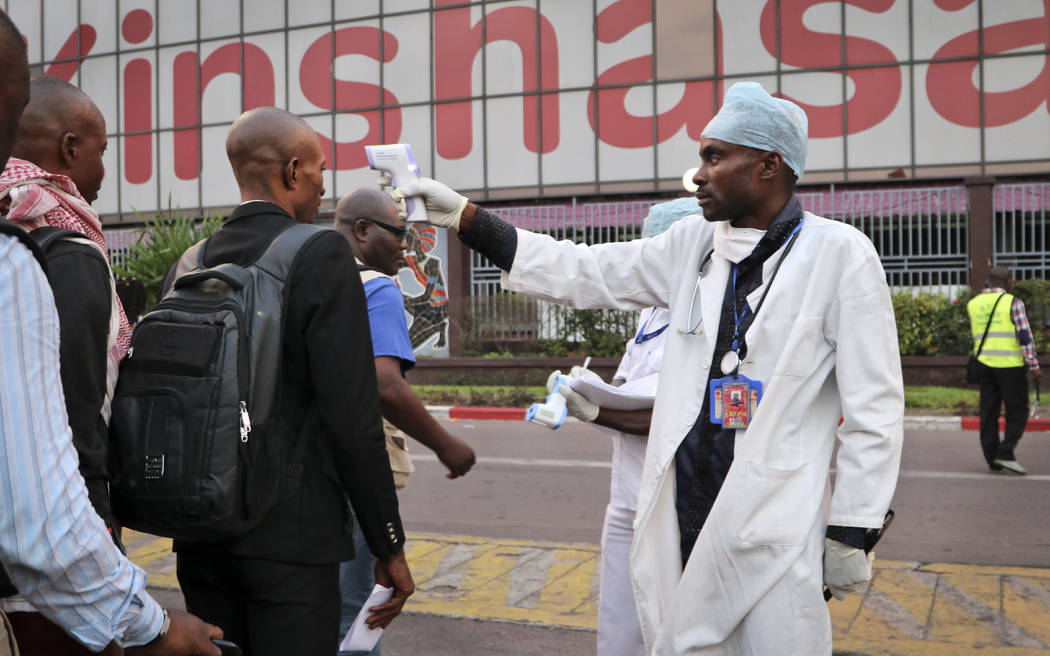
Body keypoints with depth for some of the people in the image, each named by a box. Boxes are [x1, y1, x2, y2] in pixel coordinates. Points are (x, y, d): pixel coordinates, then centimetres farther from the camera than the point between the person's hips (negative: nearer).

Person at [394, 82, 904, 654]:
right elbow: (584, 273, 11)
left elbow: (873, 407, -6)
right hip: (683, 517, 5)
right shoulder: (691, 245, 9)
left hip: (778, 531, -5)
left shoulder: (840, 254, -6)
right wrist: (464, 217, 8)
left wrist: (853, 531, -7)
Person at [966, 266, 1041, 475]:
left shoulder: (973, 304, 9)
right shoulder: (1012, 302, -6)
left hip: (983, 364, 5)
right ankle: (1005, 454, -9)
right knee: (1017, 412, 3)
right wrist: (1033, 365, -8)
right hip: (1009, 364, -5)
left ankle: (992, 459, 10)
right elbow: (1025, 335, -9)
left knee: (989, 413, 9)